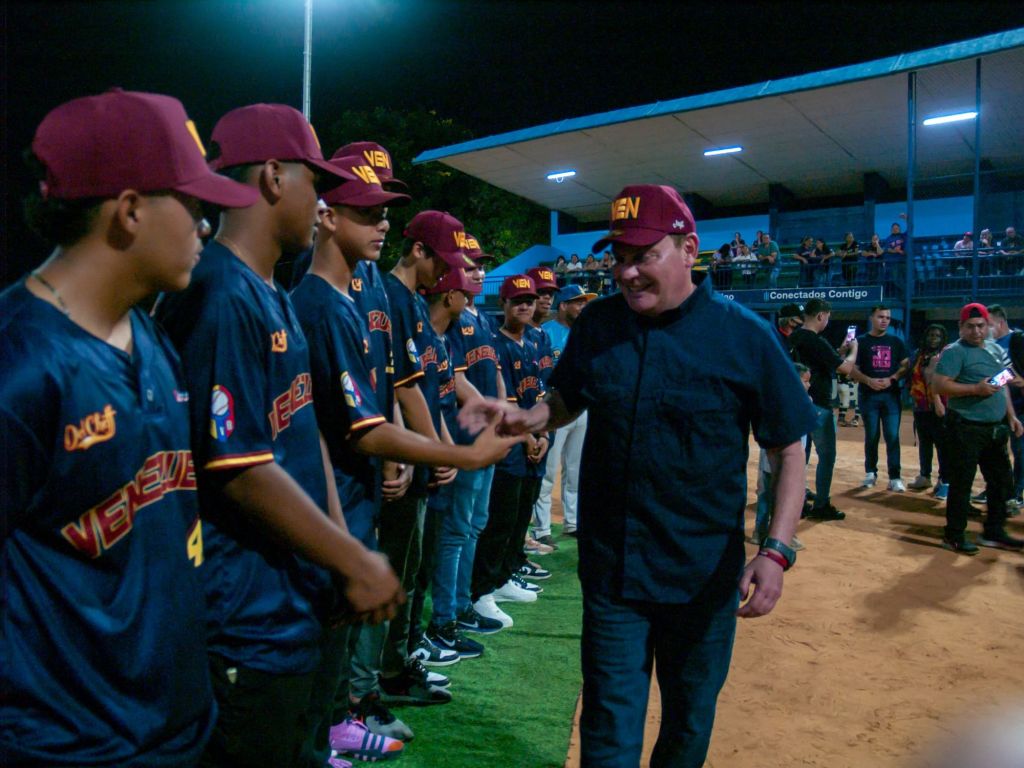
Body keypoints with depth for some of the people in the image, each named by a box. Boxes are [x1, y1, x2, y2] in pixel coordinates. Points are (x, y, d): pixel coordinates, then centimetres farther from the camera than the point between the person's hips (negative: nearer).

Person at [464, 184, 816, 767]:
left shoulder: (745, 337, -11)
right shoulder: (597, 324, -2)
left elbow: (789, 452, -6)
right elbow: (567, 402, 12)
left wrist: (777, 550, -16)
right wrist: (528, 419, -10)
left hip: (707, 577, -1)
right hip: (610, 566, 1)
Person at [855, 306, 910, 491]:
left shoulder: (896, 342, 8)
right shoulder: (861, 341, 1)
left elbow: (906, 366, 5)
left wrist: (892, 379, -12)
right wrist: (868, 380, -18)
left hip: (891, 395, 1)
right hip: (868, 395, -1)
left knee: (892, 436, -3)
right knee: (871, 436, 7)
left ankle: (895, 477, -1)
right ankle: (871, 473, 19)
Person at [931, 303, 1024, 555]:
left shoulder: (996, 349, 16)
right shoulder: (954, 352, -10)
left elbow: (1002, 385, 24)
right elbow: (939, 385, -19)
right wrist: (976, 388, -24)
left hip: (995, 428, 8)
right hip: (966, 428, -8)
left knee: (1002, 480, 15)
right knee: (962, 483, -2)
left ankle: (994, 532, 29)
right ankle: (954, 536, 9)